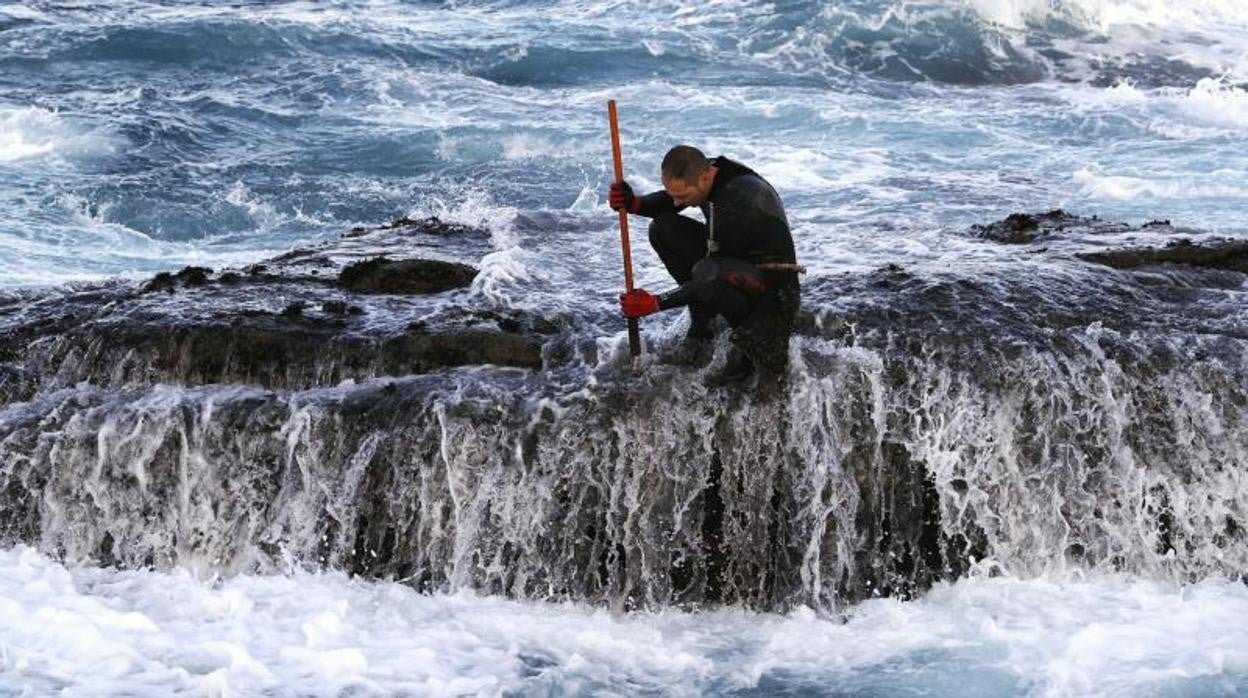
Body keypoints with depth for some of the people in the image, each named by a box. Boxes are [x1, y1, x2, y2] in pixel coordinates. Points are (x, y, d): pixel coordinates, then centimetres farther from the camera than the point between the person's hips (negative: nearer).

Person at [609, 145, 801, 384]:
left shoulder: (735, 204, -34)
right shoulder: (705, 171, -9)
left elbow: (710, 278, -27)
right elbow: (666, 203, 11)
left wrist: (654, 303, -23)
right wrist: (633, 203, -11)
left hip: (772, 280, -9)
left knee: (707, 274, -40)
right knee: (662, 227, -5)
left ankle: (749, 340, -12)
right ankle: (702, 318, 3)